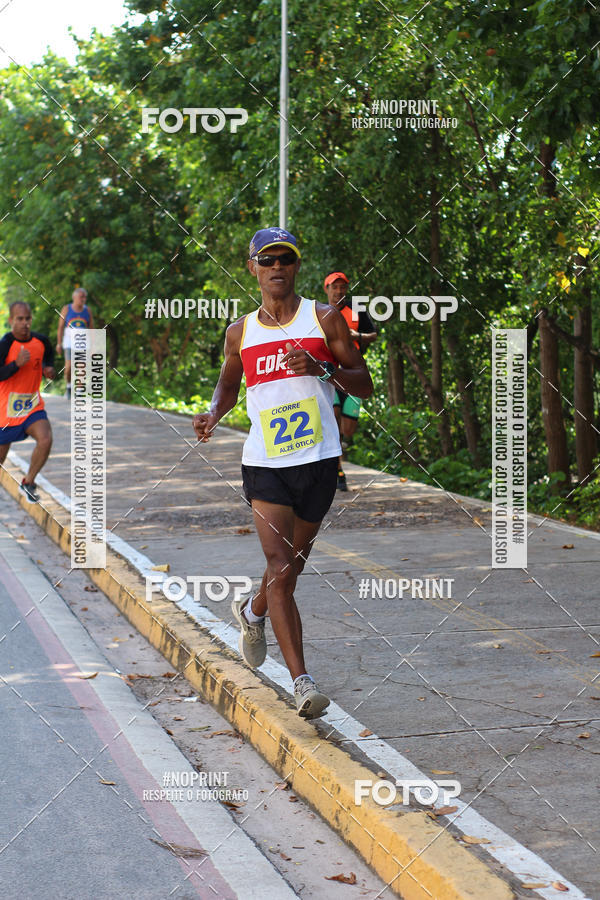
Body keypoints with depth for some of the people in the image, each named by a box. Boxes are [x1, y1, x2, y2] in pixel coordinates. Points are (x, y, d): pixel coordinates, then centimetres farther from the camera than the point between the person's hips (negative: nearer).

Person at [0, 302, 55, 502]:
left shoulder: (41, 341, -1)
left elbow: (48, 356, 23)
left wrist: (49, 369, 2)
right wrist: (17, 364, -37)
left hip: (33, 404, 3)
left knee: (45, 439, -22)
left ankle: (28, 483, 0)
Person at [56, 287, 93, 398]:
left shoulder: (87, 310, 5)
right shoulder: (66, 309, 1)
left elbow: (91, 328, 8)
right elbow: (60, 327, 3)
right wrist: (59, 343, -1)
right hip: (69, 342, -2)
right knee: (69, 366, -11)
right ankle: (68, 386, 13)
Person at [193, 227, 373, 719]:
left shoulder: (324, 319, 1)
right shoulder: (241, 332, 8)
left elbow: (365, 385, 0)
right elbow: (229, 383, 25)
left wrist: (322, 368, -18)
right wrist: (213, 413, 3)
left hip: (319, 461, 0)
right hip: (264, 462, 0)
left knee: (292, 567, 13)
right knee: (279, 566, -13)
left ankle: (252, 611, 47)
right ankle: (301, 681, -16)